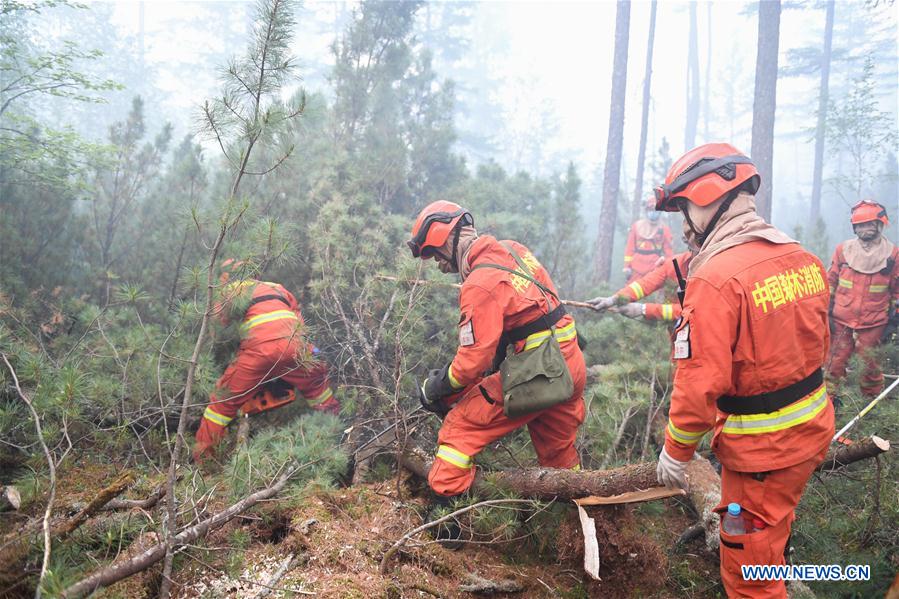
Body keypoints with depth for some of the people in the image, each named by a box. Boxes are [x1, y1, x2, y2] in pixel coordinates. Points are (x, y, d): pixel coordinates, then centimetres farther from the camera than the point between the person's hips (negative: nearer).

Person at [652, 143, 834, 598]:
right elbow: (817, 343, 11)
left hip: (761, 448, -8)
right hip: (813, 426, 8)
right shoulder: (802, 258, 0)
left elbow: (700, 383, -25)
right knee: (773, 532, 32)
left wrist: (675, 450, -11)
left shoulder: (715, 280, -25)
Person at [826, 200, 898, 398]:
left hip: (873, 324, -1)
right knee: (835, 364, 3)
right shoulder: (843, 250, 3)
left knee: (870, 366, 10)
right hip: (841, 321, 1)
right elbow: (830, 282, 8)